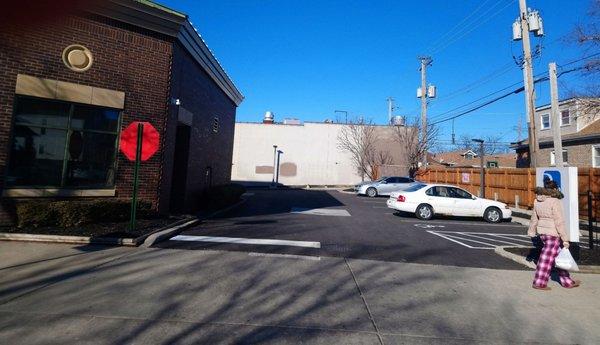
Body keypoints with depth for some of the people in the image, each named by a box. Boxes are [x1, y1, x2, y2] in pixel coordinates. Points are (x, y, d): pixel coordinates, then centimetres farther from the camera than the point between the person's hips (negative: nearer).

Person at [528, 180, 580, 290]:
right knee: (547, 258, 3)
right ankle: (539, 283, 11)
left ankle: (567, 282, 30)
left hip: (542, 232, 7)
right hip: (553, 233, -7)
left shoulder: (537, 201, 4)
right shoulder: (555, 202, -17)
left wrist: (531, 231, 24)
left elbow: (534, 218, 14)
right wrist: (565, 239, -12)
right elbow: (559, 222, -17)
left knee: (557, 257, 19)